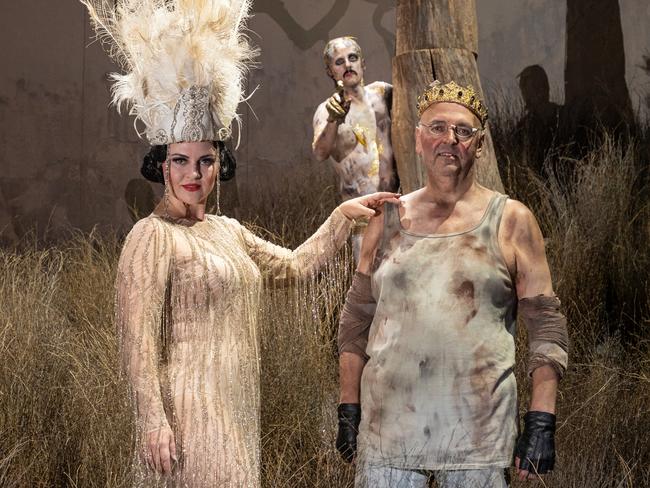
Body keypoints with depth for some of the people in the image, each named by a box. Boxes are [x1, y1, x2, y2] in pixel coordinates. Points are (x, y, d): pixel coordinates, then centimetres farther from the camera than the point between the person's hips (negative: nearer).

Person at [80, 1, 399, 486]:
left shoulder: (227, 230, 14)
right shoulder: (152, 236, -11)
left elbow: (295, 264, 25)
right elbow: (137, 341, -16)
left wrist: (344, 215, 16)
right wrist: (153, 420, -21)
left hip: (235, 407, 8)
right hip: (189, 408, -8)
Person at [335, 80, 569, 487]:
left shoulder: (511, 221, 2)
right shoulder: (389, 221, 10)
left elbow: (546, 325, 0)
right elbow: (356, 319, 14)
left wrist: (542, 422, -8)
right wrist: (348, 409, 7)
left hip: (478, 437, -2)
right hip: (388, 429, 2)